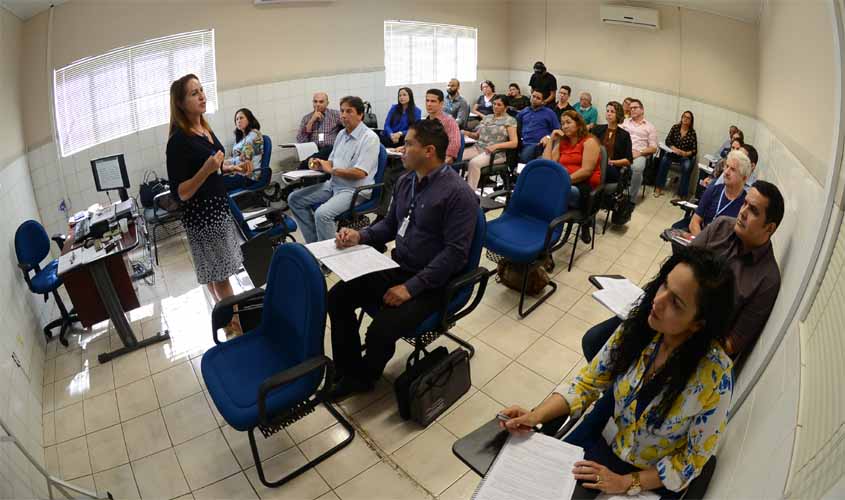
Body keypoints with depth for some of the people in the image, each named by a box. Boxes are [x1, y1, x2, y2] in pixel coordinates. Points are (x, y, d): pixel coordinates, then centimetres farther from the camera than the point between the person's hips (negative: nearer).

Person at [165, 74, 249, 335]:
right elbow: (180, 193, -20)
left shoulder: (205, 129, 6)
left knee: (216, 272, 19)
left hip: (219, 207, 8)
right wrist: (206, 170, -31)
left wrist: (233, 168, 7)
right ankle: (235, 322, 16)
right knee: (219, 274, 3)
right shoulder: (179, 140, -18)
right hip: (201, 215, -8)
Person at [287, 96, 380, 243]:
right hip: (334, 184, 9)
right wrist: (320, 165, -2)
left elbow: (360, 173, -22)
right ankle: (314, 243, 7)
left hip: (354, 189, -9)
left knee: (322, 213, -32)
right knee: (294, 198, 4)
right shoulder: (342, 133, 13)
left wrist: (331, 170, -13)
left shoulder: (370, 138, -14)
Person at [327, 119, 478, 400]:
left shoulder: (458, 194, -18)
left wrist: (411, 287, -24)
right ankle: (349, 374, 8)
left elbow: (455, 253, -21)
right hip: (396, 268, 8)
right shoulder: (406, 181, 6)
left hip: (432, 282, -7)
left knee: (381, 330, -23)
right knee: (338, 297, -5)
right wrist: (360, 237, -2)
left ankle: (364, 377, 12)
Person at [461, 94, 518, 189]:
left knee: (474, 163, -36)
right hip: (477, 147, 6)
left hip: (496, 152, -6)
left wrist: (496, 146, -20)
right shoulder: (487, 117, 19)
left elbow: (514, 143, -6)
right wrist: (468, 133, -1)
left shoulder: (510, 120, 2)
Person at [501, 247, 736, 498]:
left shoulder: (714, 376, -28)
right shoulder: (641, 322, -19)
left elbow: (694, 459, -13)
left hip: (655, 476, -2)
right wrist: (536, 415, -19)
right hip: (602, 438, 3)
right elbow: (590, 381, -7)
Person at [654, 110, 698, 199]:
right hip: (673, 153, 1)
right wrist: (674, 148, -19)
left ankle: (682, 195, -30)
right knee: (664, 159, -30)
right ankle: (658, 188, -25)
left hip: (685, 156, -1)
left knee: (687, 167, -31)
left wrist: (686, 153, -23)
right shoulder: (675, 127, 3)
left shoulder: (692, 132, -1)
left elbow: (694, 149, -3)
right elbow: (667, 140, -2)